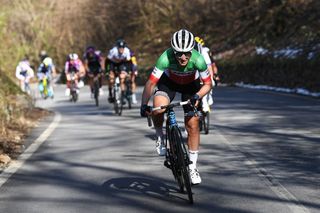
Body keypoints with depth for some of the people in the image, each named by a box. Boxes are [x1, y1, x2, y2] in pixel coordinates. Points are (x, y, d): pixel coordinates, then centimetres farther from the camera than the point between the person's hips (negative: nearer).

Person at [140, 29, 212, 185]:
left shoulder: (198, 59, -35)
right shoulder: (166, 58, -36)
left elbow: (208, 84, -21)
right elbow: (151, 83, -32)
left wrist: (197, 96, -39)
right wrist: (144, 105, -43)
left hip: (191, 85, 1)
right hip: (169, 82, 0)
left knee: (193, 125, -5)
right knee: (158, 108, -31)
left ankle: (192, 166, 10)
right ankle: (160, 136, 0)